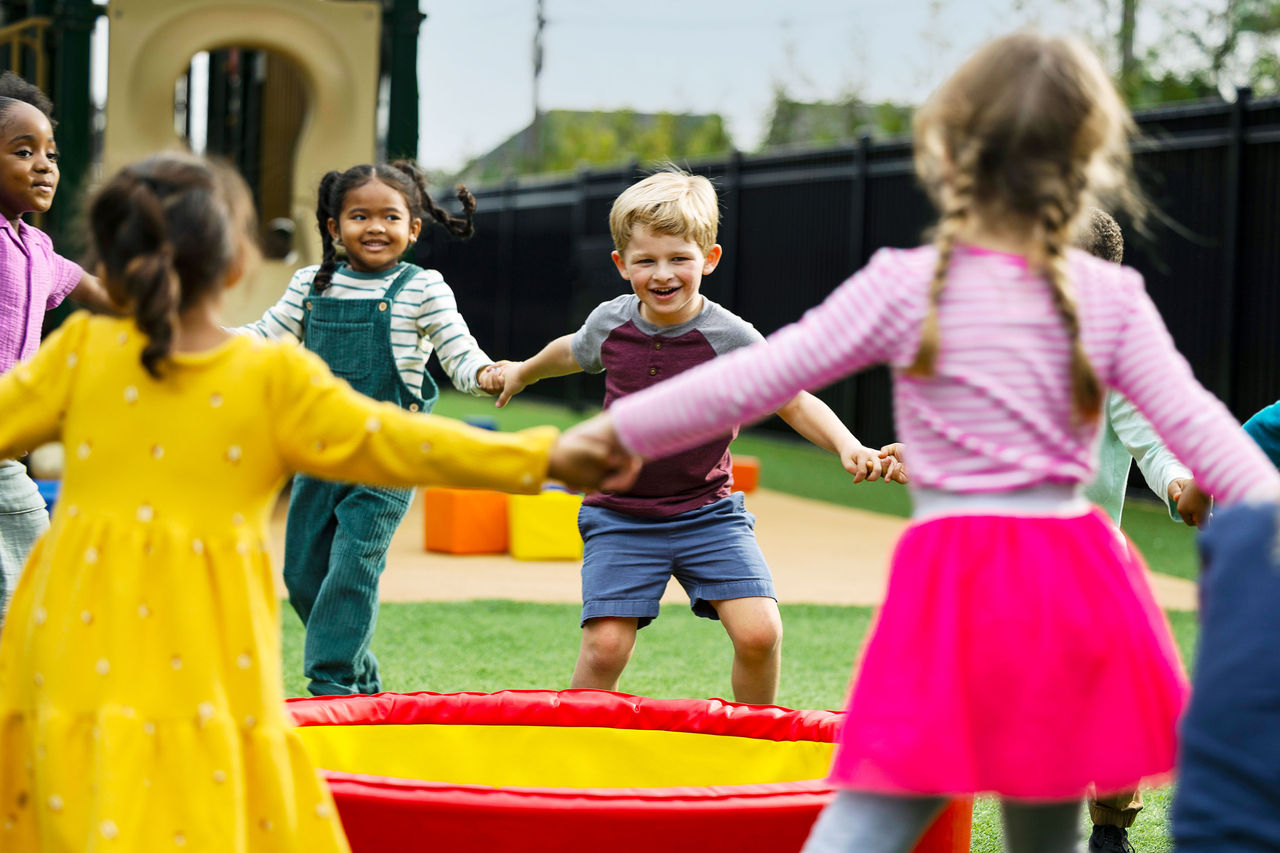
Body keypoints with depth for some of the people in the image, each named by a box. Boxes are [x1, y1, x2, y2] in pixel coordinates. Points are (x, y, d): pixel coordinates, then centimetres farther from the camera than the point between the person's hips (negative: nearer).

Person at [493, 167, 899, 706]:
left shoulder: (730, 338, -12)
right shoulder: (610, 323, -3)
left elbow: (793, 401, -6)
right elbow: (574, 352, 21)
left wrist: (847, 446, -25)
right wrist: (523, 373, 41)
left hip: (708, 514, -1)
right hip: (621, 519, 1)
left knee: (759, 632, -15)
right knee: (605, 646, -12)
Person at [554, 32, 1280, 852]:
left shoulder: (906, 286, -2)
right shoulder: (1112, 298, 2)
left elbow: (750, 381, -1)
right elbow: (1199, 429, -2)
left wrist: (612, 430, 8)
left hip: (954, 593, -3)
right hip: (1078, 585, 3)